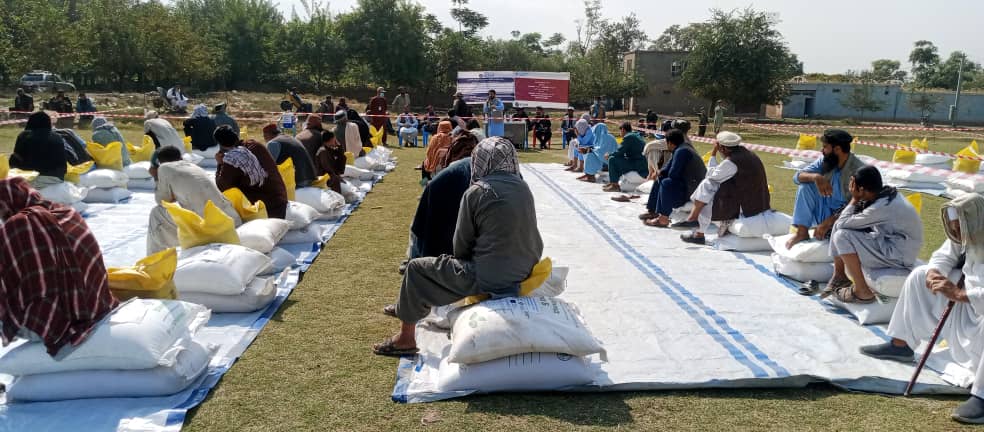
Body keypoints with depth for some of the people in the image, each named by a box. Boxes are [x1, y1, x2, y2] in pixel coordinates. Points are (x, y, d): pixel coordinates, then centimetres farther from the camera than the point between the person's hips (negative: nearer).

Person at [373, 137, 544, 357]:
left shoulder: (476, 192, -14)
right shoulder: (523, 188, 4)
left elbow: (461, 245, -6)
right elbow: (532, 235, 11)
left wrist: (463, 262, 15)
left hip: (488, 277, -7)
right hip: (525, 271, 8)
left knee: (416, 269, 12)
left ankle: (406, 338, 23)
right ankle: (409, 309, 46)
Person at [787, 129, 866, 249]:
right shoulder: (825, 161, -3)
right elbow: (798, 176, -7)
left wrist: (828, 223, -28)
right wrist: (816, 177, -28)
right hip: (826, 212, 6)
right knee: (805, 185, -14)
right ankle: (802, 233, -12)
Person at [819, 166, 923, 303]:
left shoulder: (881, 207, -29)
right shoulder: (887, 193, -1)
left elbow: (843, 223, -23)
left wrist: (854, 199, -14)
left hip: (898, 258, -9)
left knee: (842, 236, -23)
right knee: (839, 226, 4)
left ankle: (862, 291, -12)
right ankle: (839, 276, 13)